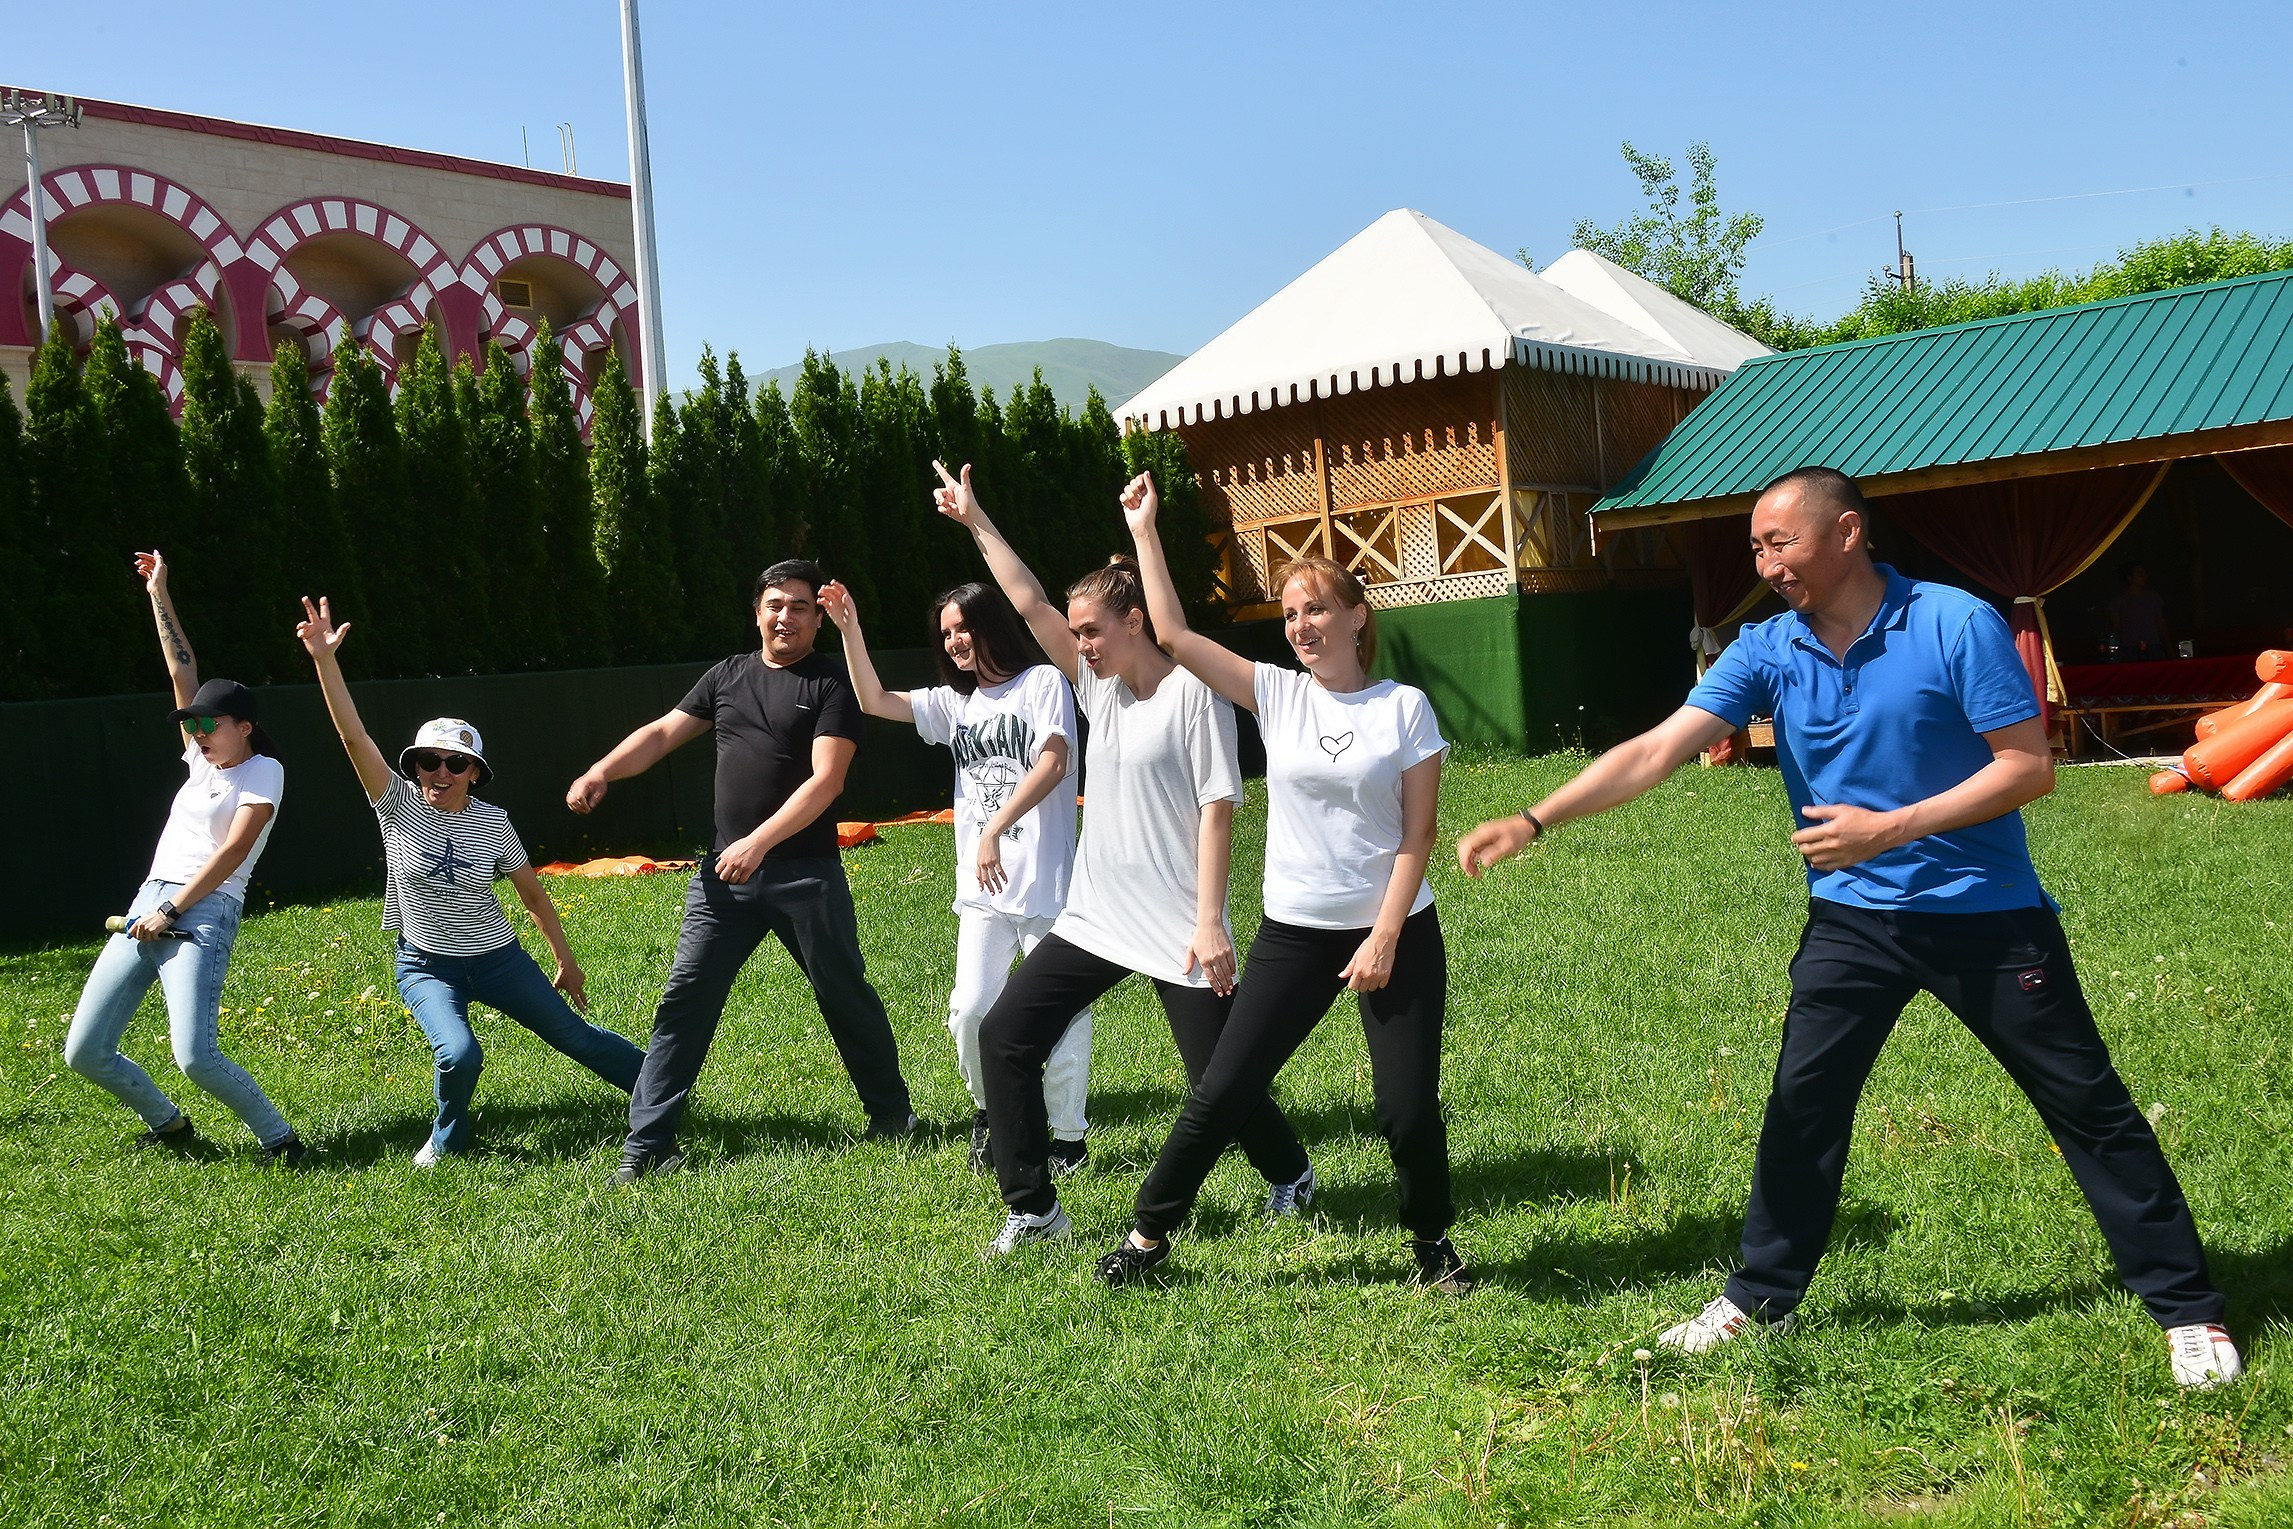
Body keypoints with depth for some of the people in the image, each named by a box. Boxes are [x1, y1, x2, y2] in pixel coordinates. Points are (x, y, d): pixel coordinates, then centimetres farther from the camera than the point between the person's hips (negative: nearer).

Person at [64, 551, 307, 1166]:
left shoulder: (263, 770, -2)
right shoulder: (204, 761, 18)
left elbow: (232, 852, -11)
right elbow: (183, 674, 19)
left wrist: (171, 911, -15)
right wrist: (159, 597, 19)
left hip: (202, 914, -8)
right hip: (146, 909, 8)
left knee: (194, 1055, -23)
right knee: (84, 1052, 5)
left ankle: (280, 1138, -7)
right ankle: (168, 1124, 26)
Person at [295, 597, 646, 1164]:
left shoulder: (493, 822, -9)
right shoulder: (398, 804, -12)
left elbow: (533, 894, 2)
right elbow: (354, 737, -25)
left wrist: (565, 959, 7)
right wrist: (325, 659, -37)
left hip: (496, 958, 1)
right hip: (426, 965, -1)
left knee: (575, 1036, 8)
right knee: (459, 1053, -26)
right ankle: (448, 1139, 6)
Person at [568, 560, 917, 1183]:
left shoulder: (833, 684, -4)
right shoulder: (730, 675, 12)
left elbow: (826, 778, -14)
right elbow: (663, 732, 11)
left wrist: (759, 843, -23)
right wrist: (602, 771, -7)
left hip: (806, 874, -4)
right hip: (724, 873, 4)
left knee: (846, 996, 7)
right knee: (685, 1001, 1)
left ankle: (891, 1117, 26)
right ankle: (646, 1144, 6)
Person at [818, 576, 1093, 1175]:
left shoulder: (1042, 682, -2)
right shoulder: (954, 702, 17)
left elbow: (1053, 764, -14)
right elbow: (874, 701, 11)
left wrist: (995, 831, -21)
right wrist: (849, 629, 1)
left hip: (1045, 881, -5)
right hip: (982, 888, 5)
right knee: (970, 1011, -2)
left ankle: (1070, 1136, 15)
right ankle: (989, 1110, 23)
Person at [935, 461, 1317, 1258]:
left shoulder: (1193, 691, -11)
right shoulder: (1098, 685, 8)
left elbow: (1217, 806, -14)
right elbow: (1031, 603, 7)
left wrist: (1209, 920, -18)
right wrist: (975, 522, 5)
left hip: (1178, 931, -7)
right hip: (1095, 919, 7)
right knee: (1004, 1035, -1)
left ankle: (1290, 1176, 32)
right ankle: (1033, 1208, 9)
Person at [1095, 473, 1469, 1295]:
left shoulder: (1404, 707, -4)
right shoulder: (1277, 694, 2)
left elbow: (1417, 834, -6)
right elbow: (1174, 634, -3)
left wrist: (1385, 937, -12)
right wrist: (1144, 532, -2)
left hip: (1396, 933, -2)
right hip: (1294, 933, 2)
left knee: (1408, 1107, -2)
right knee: (1220, 1093, 3)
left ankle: (1434, 1244, 24)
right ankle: (1147, 1234, 19)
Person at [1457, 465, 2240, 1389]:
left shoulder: (1956, 625, -15)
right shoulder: (1768, 651, -5)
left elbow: (2028, 766, -14)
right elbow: (1656, 750, -12)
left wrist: (1890, 830, -22)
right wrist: (1533, 821, -22)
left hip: (1988, 916, -3)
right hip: (1853, 921, 4)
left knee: (2087, 1104, 6)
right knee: (1802, 1107, 6)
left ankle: (2187, 1311, 20)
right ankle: (1759, 1300, 22)